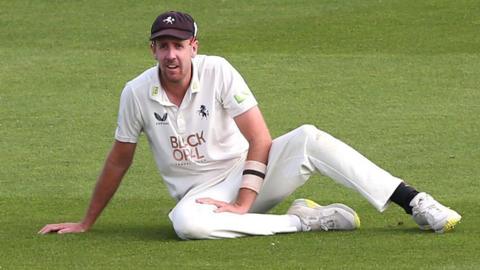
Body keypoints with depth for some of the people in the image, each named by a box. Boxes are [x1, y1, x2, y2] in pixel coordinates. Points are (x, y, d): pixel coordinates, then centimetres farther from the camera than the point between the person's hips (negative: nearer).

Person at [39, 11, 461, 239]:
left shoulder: (218, 72, -10)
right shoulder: (137, 94, -7)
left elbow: (260, 140, -14)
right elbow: (119, 161, 5)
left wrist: (243, 203, -24)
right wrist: (86, 223, 10)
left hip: (250, 173, 0)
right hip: (201, 195, 0)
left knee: (308, 138, -28)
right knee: (185, 222, -38)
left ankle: (416, 205, -33)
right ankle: (305, 221, -27)